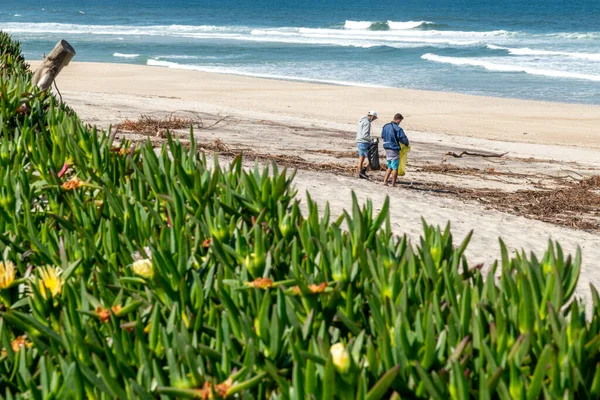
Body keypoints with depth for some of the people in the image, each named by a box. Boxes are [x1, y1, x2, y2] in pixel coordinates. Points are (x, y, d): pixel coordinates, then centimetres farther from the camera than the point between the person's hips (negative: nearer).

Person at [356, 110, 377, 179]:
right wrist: (372, 140, -15)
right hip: (364, 143, -9)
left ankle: (360, 174, 13)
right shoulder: (367, 123, -16)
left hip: (359, 142, 9)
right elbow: (365, 135, -24)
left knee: (361, 158, 11)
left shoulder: (361, 121, 14)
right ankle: (363, 170, -5)